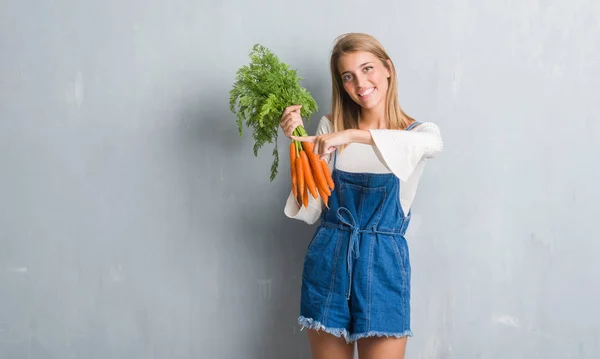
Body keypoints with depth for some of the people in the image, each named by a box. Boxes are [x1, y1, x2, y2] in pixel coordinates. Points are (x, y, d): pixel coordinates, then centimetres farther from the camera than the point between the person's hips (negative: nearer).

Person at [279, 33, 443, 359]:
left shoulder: (417, 131, 0)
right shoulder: (331, 126, 2)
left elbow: (434, 144, -29)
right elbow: (310, 211, -1)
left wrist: (354, 136, -37)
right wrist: (298, 142, -11)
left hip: (383, 263, -1)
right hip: (328, 261, 2)